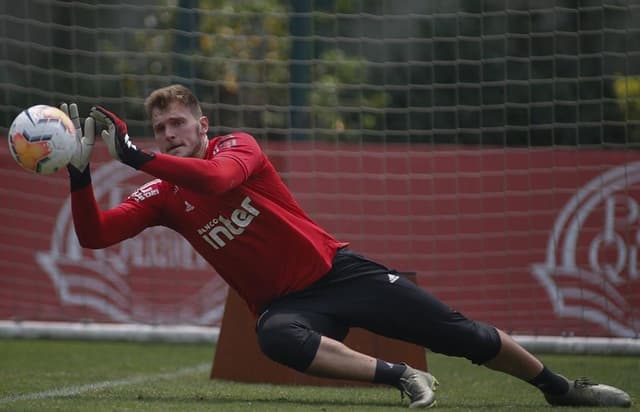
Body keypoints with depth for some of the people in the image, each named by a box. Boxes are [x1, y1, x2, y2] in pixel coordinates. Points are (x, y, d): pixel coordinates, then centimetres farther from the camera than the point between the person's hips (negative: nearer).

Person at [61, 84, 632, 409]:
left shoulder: (237, 146, -9)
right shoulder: (162, 196, 1)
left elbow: (216, 178, -33)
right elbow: (94, 235, -11)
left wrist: (135, 158, -40)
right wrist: (81, 172, -27)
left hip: (336, 270, -1)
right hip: (284, 303, 2)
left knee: (462, 335, -3)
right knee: (277, 338, -39)